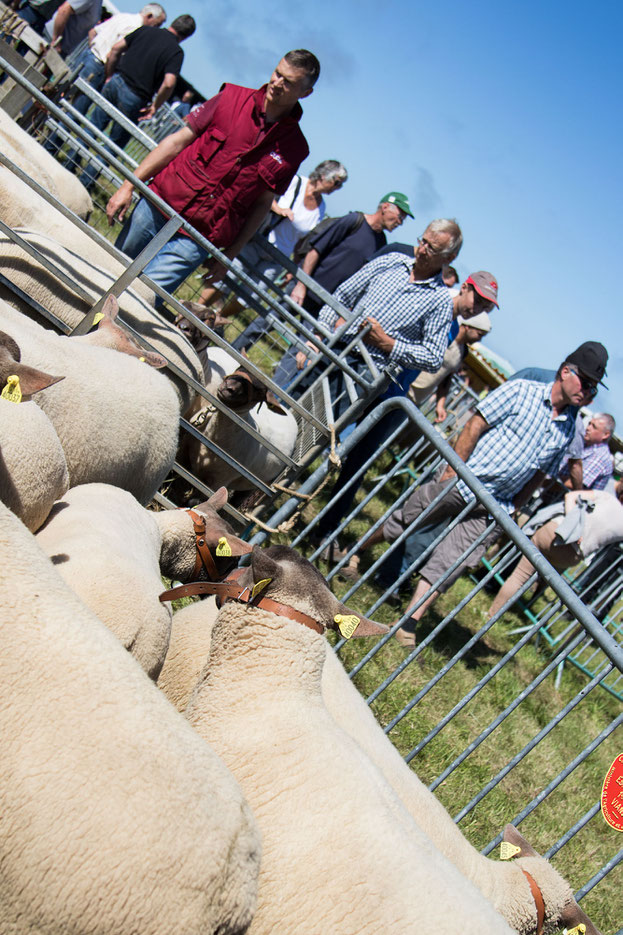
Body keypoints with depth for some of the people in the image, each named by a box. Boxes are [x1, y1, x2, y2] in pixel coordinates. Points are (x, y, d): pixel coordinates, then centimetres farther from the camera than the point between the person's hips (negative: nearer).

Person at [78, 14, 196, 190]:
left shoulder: (145, 30, 7)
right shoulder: (176, 52, -6)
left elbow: (116, 49, 6)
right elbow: (168, 83, -19)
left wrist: (109, 76, 17)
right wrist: (155, 106, -5)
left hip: (116, 82, 4)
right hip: (134, 98, -4)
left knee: (93, 126, 20)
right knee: (114, 144, 11)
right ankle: (85, 181, 13)